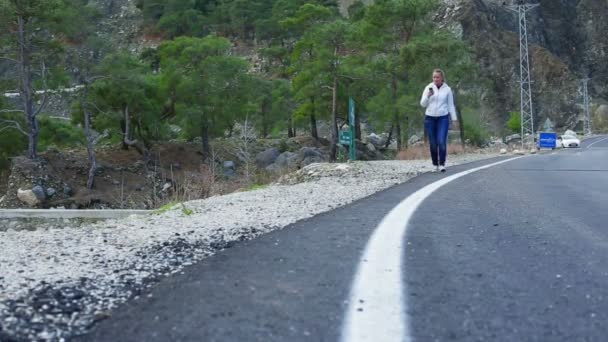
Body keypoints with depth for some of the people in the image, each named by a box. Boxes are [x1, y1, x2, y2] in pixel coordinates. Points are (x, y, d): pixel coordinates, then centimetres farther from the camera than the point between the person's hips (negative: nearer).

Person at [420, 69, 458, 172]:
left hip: (443, 118, -1)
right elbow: (423, 104, 3)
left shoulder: (447, 89, 3)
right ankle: (435, 165, 11)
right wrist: (428, 96, -14)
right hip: (430, 118, 1)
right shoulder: (428, 88, 5)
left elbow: (451, 105, 8)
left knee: (442, 141, -15)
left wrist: (454, 118, 4)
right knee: (433, 143, 2)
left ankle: (442, 164, -9)